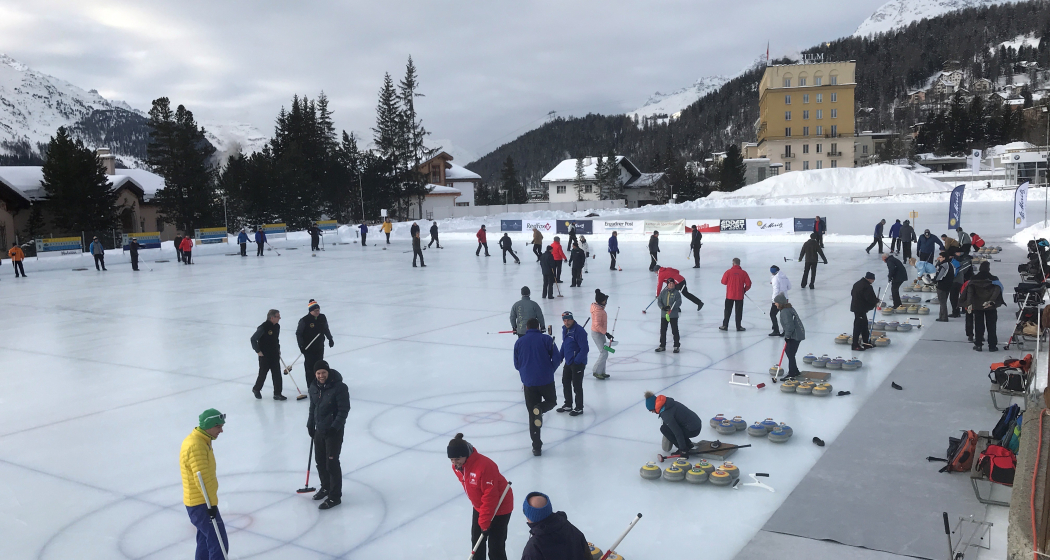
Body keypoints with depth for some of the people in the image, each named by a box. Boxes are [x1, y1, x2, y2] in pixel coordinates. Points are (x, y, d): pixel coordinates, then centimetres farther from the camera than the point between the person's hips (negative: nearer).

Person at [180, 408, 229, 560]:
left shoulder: (200, 440, 10)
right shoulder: (196, 446, -23)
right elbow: (202, 478, -26)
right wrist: (212, 502, -23)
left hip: (200, 502, 11)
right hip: (201, 504, -11)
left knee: (206, 542, 20)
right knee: (219, 544, -10)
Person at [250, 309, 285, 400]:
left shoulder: (277, 326, 5)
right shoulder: (263, 327, -20)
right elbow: (253, 339, -18)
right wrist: (258, 351, -14)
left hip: (275, 355, 6)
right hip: (264, 356, -6)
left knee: (277, 375, 2)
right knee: (262, 374, 9)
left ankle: (277, 394, 7)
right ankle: (256, 389, 34)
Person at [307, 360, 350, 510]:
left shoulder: (339, 387, -19)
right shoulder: (313, 387, 2)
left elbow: (344, 410, -18)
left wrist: (335, 427, -22)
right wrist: (310, 424, 13)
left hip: (334, 431, -7)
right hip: (319, 430, 7)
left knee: (331, 462, -6)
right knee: (320, 460, 17)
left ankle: (335, 496, 4)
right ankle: (325, 487, 38)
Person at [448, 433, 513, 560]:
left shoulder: (484, 466, -36)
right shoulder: (457, 466, -10)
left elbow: (490, 496, -31)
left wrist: (485, 522, -24)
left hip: (499, 507, -8)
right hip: (479, 507, 8)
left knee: (495, 545, -4)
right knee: (476, 540, 17)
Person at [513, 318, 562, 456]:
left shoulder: (519, 342, 4)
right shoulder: (546, 339, -2)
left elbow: (516, 364, 10)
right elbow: (557, 358, -6)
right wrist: (550, 370, 9)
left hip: (528, 383, 2)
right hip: (546, 381, -2)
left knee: (532, 415, 10)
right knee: (552, 401, 25)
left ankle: (537, 447, 8)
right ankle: (540, 408, -11)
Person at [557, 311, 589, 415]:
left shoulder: (579, 331, -22)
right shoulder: (564, 329, 6)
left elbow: (585, 349, -23)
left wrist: (576, 361, -23)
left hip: (578, 363, -9)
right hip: (568, 362, 9)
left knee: (577, 385, 0)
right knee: (565, 383, 17)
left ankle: (579, 408, 14)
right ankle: (568, 405, 33)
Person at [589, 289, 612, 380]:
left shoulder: (598, 307, 5)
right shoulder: (598, 310, -25)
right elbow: (597, 325, -29)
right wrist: (606, 333, -27)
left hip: (600, 333, 10)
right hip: (597, 334, -10)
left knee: (604, 352, 15)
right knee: (604, 353, -8)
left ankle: (602, 372, 23)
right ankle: (596, 372, 1)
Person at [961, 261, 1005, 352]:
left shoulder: (973, 280, -1)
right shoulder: (994, 279, -3)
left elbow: (970, 291, -13)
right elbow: (997, 290, -19)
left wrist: (969, 303, -20)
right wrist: (991, 301, -28)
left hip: (977, 306, 1)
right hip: (991, 307, -1)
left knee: (978, 325, 8)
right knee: (991, 326, 7)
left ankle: (978, 345, 7)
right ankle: (992, 345, 8)